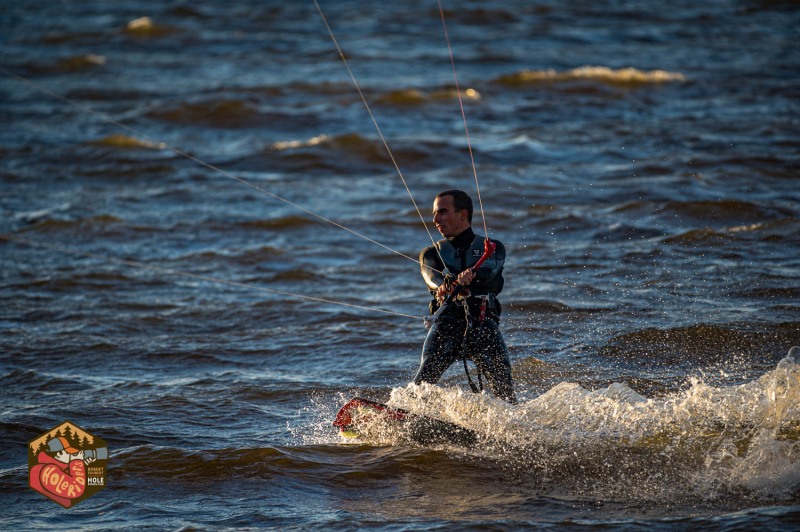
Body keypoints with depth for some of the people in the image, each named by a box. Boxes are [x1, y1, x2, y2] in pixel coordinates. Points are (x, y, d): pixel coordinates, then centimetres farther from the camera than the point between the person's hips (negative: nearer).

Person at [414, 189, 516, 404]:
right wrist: (444, 286, -29)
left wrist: (471, 275, -32)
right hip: (447, 322, 1)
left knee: (504, 391, -13)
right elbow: (432, 275, -3)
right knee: (426, 374, -22)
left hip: (485, 324, -1)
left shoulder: (492, 248, 17)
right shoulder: (432, 253, 21)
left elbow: (489, 270, -7)